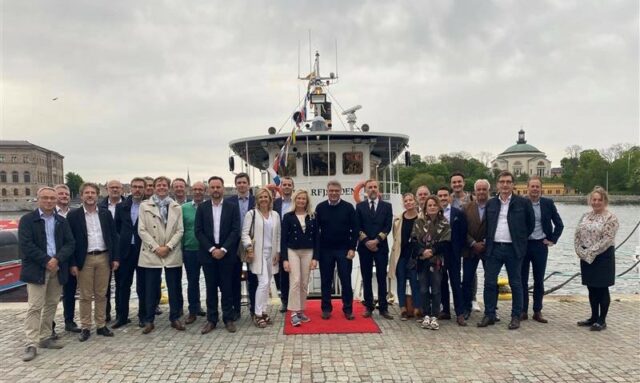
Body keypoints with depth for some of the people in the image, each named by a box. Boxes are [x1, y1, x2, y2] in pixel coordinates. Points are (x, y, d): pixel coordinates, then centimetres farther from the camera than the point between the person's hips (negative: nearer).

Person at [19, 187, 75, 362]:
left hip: (57, 269, 4)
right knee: (35, 306, -6)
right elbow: (26, 245, -11)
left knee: (51, 305, 10)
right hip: (36, 269, -4)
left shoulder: (62, 221, 11)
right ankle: (31, 344, -2)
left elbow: (70, 243, 4)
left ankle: (45, 338, 20)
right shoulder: (27, 219, -1)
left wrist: (57, 259, -13)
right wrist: (46, 261, -16)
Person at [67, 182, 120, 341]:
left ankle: (101, 325, 19)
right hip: (85, 259, -2)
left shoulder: (106, 214, 6)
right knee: (85, 296, 5)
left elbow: (114, 236, 7)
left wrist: (115, 258, 1)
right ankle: (85, 328, 15)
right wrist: (73, 263, -8)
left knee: (101, 294, 10)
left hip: (104, 257, 2)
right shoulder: (74, 215, -1)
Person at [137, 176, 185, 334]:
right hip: (151, 254, -1)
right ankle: (149, 320, 15)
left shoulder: (176, 207, 8)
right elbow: (141, 230, -2)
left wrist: (168, 247, -10)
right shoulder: (144, 206, 4)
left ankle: (175, 318, 17)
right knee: (151, 289, 4)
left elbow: (180, 231, 3)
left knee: (175, 288, 5)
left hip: (172, 254, 1)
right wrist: (155, 247, -11)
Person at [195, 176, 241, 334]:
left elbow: (236, 231, -5)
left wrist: (223, 249, -14)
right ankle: (211, 319, 16)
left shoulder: (232, 206, 1)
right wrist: (211, 249, -11)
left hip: (226, 254, -1)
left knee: (227, 288, 4)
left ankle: (229, 319, 14)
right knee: (211, 288, 7)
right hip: (208, 254, 1)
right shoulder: (202, 207, 4)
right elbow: (198, 231, -1)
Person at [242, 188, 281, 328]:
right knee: (263, 282, -13)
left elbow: (278, 235, 12)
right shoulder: (251, 213, -3)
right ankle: (257, 314, -4)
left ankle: (263, 311, 19)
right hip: (258, 253, -5)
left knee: (267, 284, 9)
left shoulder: (275, 215, 10)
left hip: (271, 253, 5)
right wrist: (249, 248, -17)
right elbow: (245, 233, -6)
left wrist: (278, 252, 7)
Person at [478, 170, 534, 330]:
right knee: (489, 282, 3)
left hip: (514, 249, -2)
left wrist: (522, 239, 7)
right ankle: (489, 315, 13)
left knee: (515, 284, 6)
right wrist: (488, 241, 9)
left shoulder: (523, 202, 0)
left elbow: (531, 223, 8)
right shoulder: (490, 203, 8)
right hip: (494, 248, 3)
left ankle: (516, 317, 18)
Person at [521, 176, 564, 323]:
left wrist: (553, 240, 2)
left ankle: (537, 312, 16)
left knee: (539, 280, 7)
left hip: (540, 245, 1)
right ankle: (523, 311, 14)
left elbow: (559, 224, 9)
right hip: (522, 245, -1)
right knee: (522, 280, 4)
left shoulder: (548, 203, 2)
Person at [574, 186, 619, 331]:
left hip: (603, 257, -6)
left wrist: (591, 252, -19)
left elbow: (607, 240, -18)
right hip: (586, 257, 6)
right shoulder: (585, 216, 10)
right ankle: (594, 317, 24)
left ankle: (602, 320, 12)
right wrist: (581, 252, -5)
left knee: (602, 289, 2)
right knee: (592, 288, 13)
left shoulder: (611, 218, -9)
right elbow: (577, 235, 9)